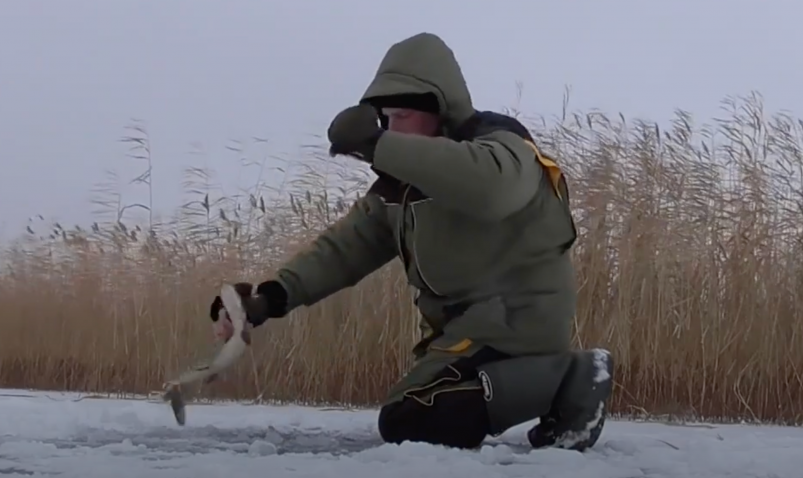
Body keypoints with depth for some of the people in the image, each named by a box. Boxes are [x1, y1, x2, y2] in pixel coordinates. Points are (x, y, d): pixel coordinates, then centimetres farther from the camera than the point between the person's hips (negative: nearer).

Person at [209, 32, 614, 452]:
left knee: (406, 421, -20)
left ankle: (567, 379, -17)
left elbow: (489, 185, -40)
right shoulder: (402, 181, 11)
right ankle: (561, 379, 10)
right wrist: (272, 297, -10)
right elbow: (346, 247, 6)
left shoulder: (501, 145, -15)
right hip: (472, 322, 10)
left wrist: (378, 146, -41)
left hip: (519, 316, -10)